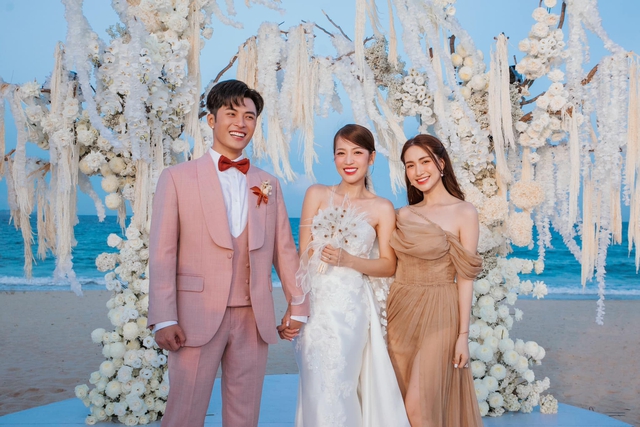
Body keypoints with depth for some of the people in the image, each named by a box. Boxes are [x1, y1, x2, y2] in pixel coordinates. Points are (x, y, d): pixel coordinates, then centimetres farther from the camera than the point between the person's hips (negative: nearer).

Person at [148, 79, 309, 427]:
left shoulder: (268, 184, 11)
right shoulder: (176, 178, 0)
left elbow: (284, 248, 12)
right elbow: (162, 253, -5)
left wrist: (298, 305, 11)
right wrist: (164, 319, -10)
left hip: (254, 320, 4)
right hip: (197, 317, -3)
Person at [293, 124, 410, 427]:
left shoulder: (382, 209, 2)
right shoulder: (317, 194, 6)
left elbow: (388, 266, 4)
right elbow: (304, 254, 3)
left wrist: (347, 260, -12)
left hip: (350, 306, -2)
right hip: (315, 302, 2)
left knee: (336, 390, 0)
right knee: (316, 391, 6)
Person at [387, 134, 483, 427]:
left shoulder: (463, 213, -5)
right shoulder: (404, 214, 10)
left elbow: (465, 277, -7)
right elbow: (392, 266, 10)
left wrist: (463, 334, -9)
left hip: (438, 314, -5)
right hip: (400, 313, 5)